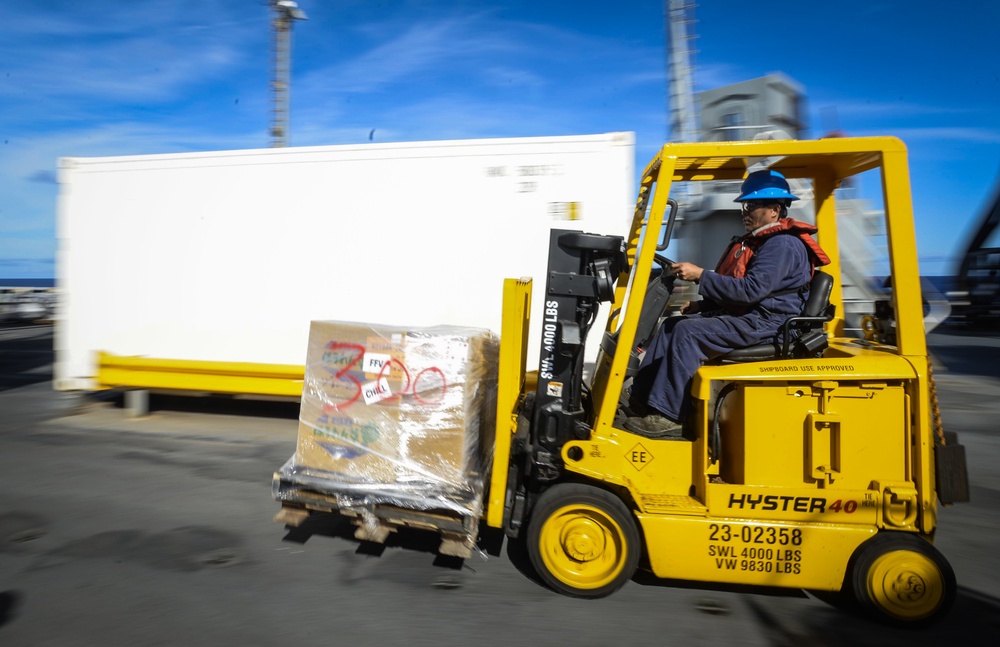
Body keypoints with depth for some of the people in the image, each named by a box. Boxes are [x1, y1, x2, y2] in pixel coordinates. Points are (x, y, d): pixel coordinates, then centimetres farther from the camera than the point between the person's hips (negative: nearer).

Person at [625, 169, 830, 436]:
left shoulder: (783, 245, -14)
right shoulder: (755, 240, 20)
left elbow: (751, 289, -25)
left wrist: (701, 275, -23)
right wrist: (702, 305, 12)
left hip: (764, 323, -11)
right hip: (742, 315, 11)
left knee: (688, 332, -26)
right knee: (672, 324, 0)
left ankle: (667, 416, -24)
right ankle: (641, 400, -5)